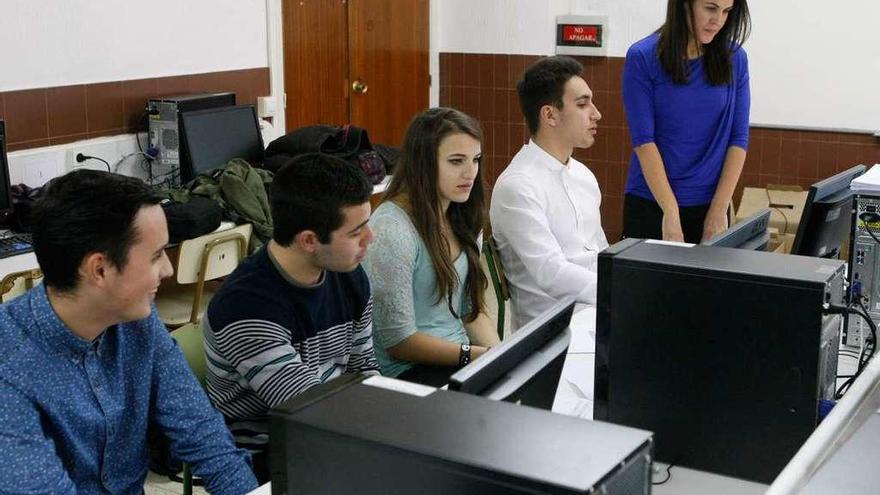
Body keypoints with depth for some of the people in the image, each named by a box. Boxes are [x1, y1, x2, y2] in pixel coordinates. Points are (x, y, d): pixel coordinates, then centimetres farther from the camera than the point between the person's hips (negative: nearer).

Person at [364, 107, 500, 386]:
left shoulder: (462, 220, 10)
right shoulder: (391, 228, -16)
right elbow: (398, 342, -16)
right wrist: (484, 356, -17)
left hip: (462, 359, 8)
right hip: (410, 371, -8)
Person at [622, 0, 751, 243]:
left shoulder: (734, 58, 1)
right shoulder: (642, 58, -8)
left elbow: (739, 138, 0)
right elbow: (643, 140, -12)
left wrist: (719, 210, -8)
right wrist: (671, 212, -18)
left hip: (709, 205, 2)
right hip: (650, 204, -2)